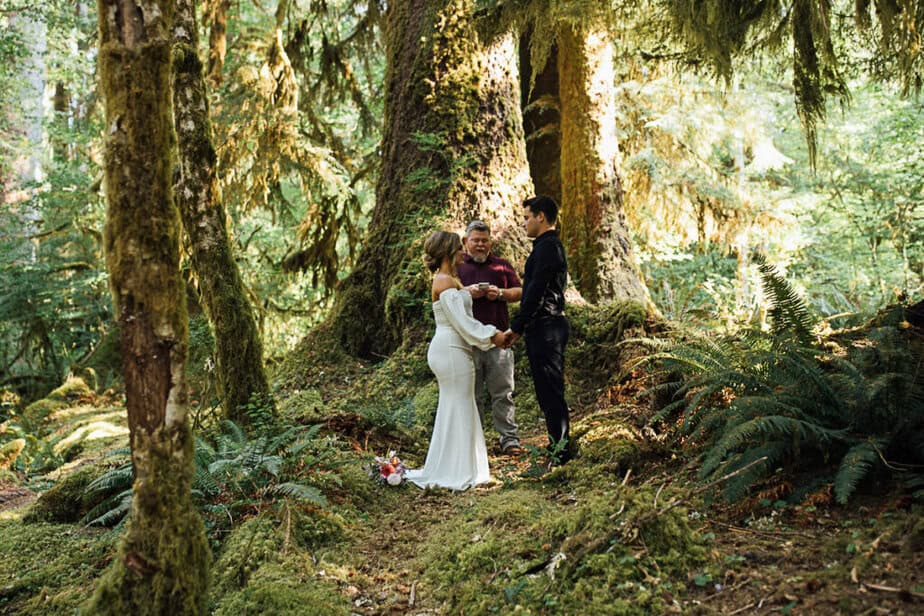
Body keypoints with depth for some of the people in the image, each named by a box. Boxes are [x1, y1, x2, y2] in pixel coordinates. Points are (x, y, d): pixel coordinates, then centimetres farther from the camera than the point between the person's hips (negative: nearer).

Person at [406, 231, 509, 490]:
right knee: (459, 409, -3)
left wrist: (492, 333, 12)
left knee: (453, 409, 15)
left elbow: (461, 319, 18)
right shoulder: (445, 281, -14)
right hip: (451, 350, -10)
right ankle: (457, 472, 5)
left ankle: (446, 470, 23)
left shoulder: (448, 279, 16)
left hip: (449, 349, 10)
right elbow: (461, 321, -18)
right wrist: (492, 336, -11)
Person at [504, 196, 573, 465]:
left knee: (549, 389, -5)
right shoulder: (551, 245, 18)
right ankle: (559, 444, 22)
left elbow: (536, 292, -20)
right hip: (549, 325, 10)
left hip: (545, 327, -10)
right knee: (549, 389, 15)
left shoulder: (547, 247, -15)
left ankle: (560, 448, 0)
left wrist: (516, 327, -15)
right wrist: (520, 327, 19)